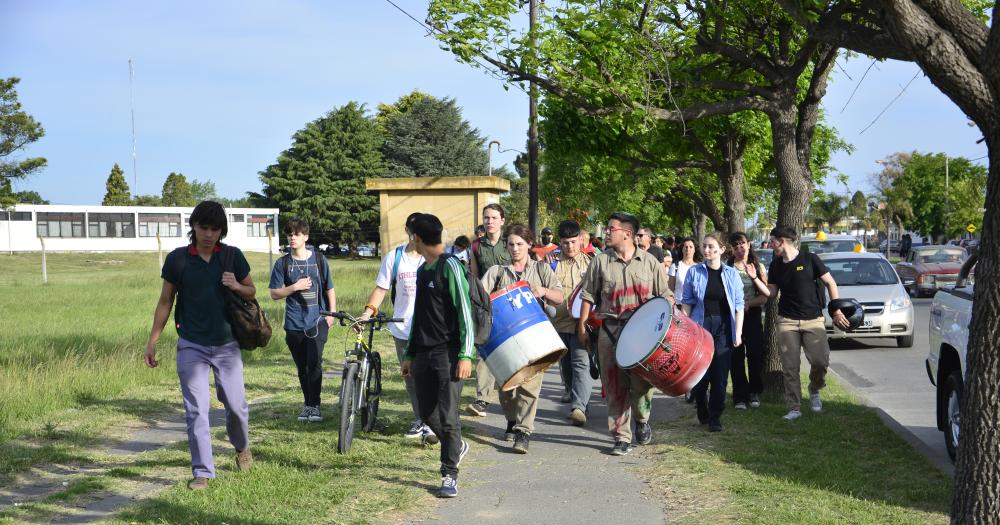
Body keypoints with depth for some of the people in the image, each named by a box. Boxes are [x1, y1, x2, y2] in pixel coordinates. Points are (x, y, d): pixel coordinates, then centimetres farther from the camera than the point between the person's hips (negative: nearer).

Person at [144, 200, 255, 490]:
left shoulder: (233, 256, 0)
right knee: (196, 411, -3)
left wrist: (236, 286, -12)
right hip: (192, 346, -1)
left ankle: (242, 447, 37)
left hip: (227, 345, 1)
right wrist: (152, 342, 3)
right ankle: (202, 472, 5)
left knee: (236, 405, 7)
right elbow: (165, 301, 5)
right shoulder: (177, 259, -2)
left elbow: (251, 292, 11)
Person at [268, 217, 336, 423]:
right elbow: (275, 293, 3)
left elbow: (329, 289, 12)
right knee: (302, 367, 8)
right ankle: (307, 404, 21)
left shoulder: (319, 259, 5)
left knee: (314, 363, -14)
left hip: (317, 321, -2)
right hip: (294, 323, 2)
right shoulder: (282, 263, 4)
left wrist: (332, 313, 4)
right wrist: (295, 287, -12)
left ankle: (314, 406, -6)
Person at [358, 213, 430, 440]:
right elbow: (381, 288, 7)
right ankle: (419, 420, 26)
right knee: (410, 378, 12)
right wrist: (368, 311, -7)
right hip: (402, 329, 3)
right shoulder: (393, 257, 5)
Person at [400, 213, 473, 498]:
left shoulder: (449, 266, -9)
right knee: (427, 414, 13)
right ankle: (457, 446, 38)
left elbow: (465, 312, -13)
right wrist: (409, 354, 23)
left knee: (447, 417, -7)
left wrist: (466, 355, -19)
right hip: (423, 354, 8)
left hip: (447, 354, -8)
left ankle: (450, 476, 1)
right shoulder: (422, 270, 17)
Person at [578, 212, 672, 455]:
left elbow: (665, 295, 10)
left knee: (642, 383, -7)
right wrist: (582, 326, 4)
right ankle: (622, 437, 9)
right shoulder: (600, 262, 6)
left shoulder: (649, 262, 6)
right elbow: (588, 296, 8)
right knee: (615, 386, 0)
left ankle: (642, 419, 25)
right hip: (611, 330, 1)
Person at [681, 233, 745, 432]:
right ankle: (702, 411, 21)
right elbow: (687, 302, 5)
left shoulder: (731, 274, 5)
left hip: (723, 328, 0)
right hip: (700, 326, 0)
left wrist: (738, 333, -1)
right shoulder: (694, 272, 3)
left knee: (720, 374, -2)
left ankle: (715, 417, 8)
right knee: (700, 373, -1)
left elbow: (738, 306, 5)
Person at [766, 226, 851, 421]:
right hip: (787, 321, 3)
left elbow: (830, 283, 0)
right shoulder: (776, 265, 8)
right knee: (790, 368, -1)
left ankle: (814, 390, 17)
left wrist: (837, 311, -2)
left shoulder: (809, 259, -5)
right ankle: (794, 408, 6)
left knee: (820, 361, -13)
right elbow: (771, 292, 11)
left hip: (813, 320, -3)